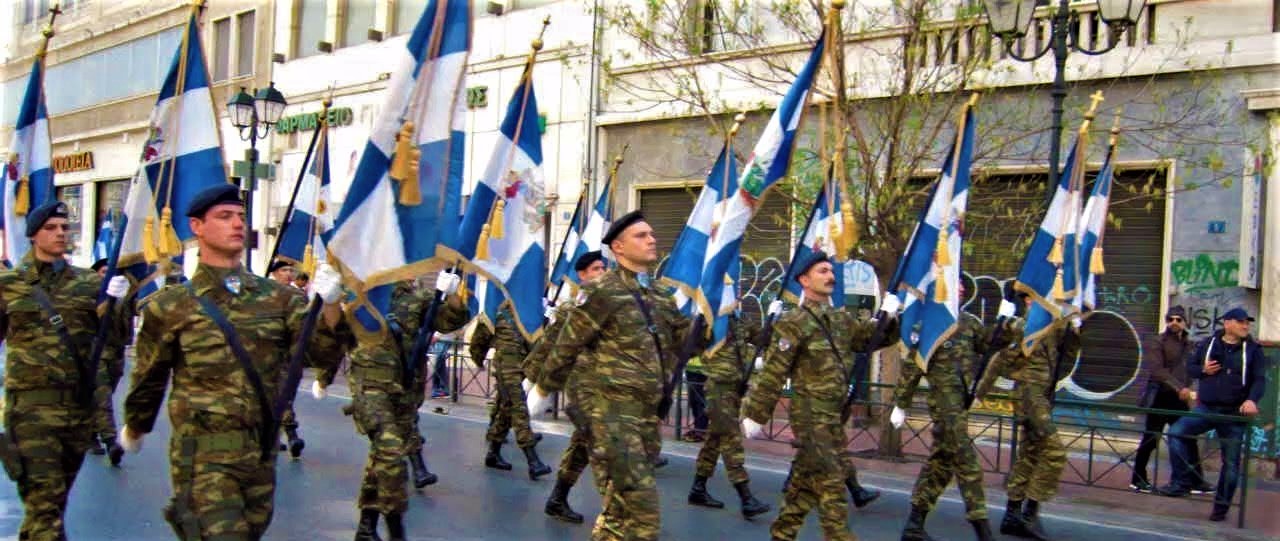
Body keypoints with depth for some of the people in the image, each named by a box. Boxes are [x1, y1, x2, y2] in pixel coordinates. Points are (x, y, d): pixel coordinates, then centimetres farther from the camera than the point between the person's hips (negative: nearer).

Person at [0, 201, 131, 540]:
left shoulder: (89, 282, 7)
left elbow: (116, 338, 5)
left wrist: (118, 303, -12)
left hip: (81, 403, 3)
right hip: (31, 405, -3)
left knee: (57, 497, 17)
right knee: (43, 501, -11)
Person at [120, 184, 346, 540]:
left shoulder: (278, 298, 3)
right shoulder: (172, 306, -4)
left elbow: (322, 353, -8)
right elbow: (149, 378, 9)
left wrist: (329, 305, -26)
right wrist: (134, 429, 22)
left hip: (262, 453, 4)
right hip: (203, 456, -4)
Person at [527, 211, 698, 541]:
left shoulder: (661, 295, 14)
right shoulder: (602, 292, -8)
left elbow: (685, 338, 13)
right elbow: (566, 347, -3)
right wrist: (543, 389, 2)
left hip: (649, 412, 7)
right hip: (613, 409, -7)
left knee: (622, 503, 17)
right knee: (640, 511, -10)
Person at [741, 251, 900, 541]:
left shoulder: (843, 320, 12)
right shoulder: (794, 323, -11)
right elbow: (772, 374, -13)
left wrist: (888, 317, 1)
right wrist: (755, 415, -13)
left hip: (835, 415, 7)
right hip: (811, 414, -7)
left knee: (806, 481, 14)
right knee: (830, 482, -7)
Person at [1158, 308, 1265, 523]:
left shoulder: (1253, 349, -1)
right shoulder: (1207, 344, 4)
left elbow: (1260, 379, -6)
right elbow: (1190, 367, 13)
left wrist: (1252, 400, -24)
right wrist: (1203, 370, -9)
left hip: (1235, 414, -1)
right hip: (1206, 408, 2)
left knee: (1231, 461, 5)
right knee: (1176, 433, -19)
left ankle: (1221, 506, 19)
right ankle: (1183, 482, -9)